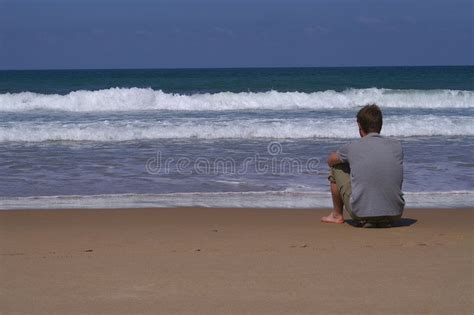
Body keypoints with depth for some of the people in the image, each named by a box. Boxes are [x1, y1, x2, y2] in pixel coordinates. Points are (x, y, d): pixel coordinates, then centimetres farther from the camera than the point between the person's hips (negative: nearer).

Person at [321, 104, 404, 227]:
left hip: (361, 212, -2)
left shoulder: (352, 147, -1)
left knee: (336, 168, 19)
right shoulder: (397, 146, 5)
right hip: (394, 215, 3)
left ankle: (337, 215, 33)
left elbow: (330, 161, 21)